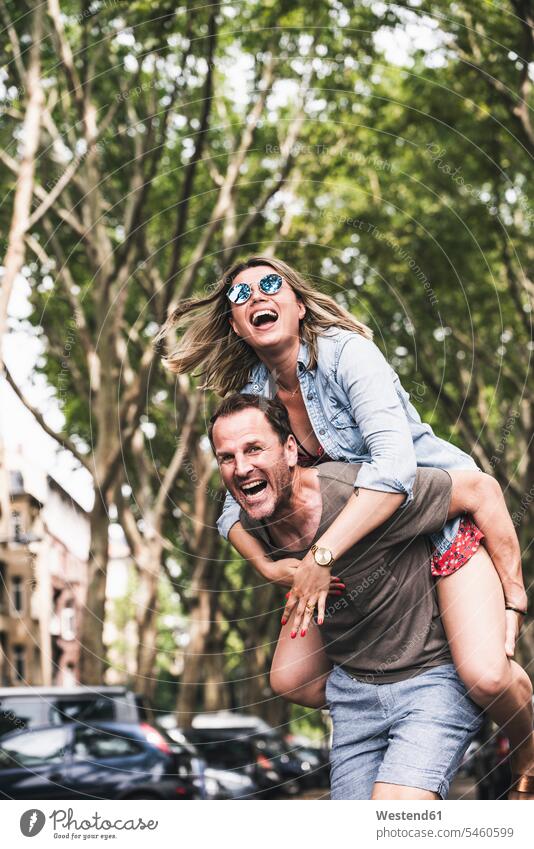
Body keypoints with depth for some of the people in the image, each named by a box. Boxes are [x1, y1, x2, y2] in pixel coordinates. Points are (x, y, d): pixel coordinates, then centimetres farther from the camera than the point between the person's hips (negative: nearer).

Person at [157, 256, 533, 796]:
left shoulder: (346, 352, -22)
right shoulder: (251, 395, -1)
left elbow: (395, 464, -35)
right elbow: (236, 505, 3)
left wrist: (323, 554, -38)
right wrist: (268, 566, -18)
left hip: (441, 513, -6)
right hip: (353, 539, 7)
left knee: (485, 676, -25)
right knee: (292, 679, -2)